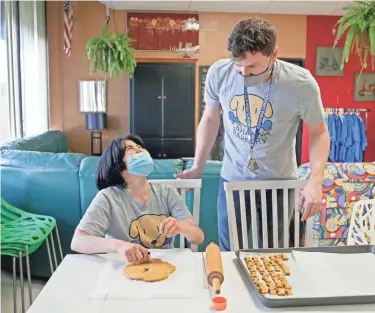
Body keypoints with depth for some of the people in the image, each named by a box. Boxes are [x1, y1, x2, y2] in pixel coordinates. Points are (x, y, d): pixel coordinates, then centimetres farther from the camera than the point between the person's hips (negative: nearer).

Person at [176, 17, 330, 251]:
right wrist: (198, 166, 6)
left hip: (280, 183, -1)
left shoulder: (301, 84, -19)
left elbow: (319, 132, -5)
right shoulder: (219, 73, -14)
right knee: (229, 256, 9)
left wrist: (316, 180, -19)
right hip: (232, 180, 2)